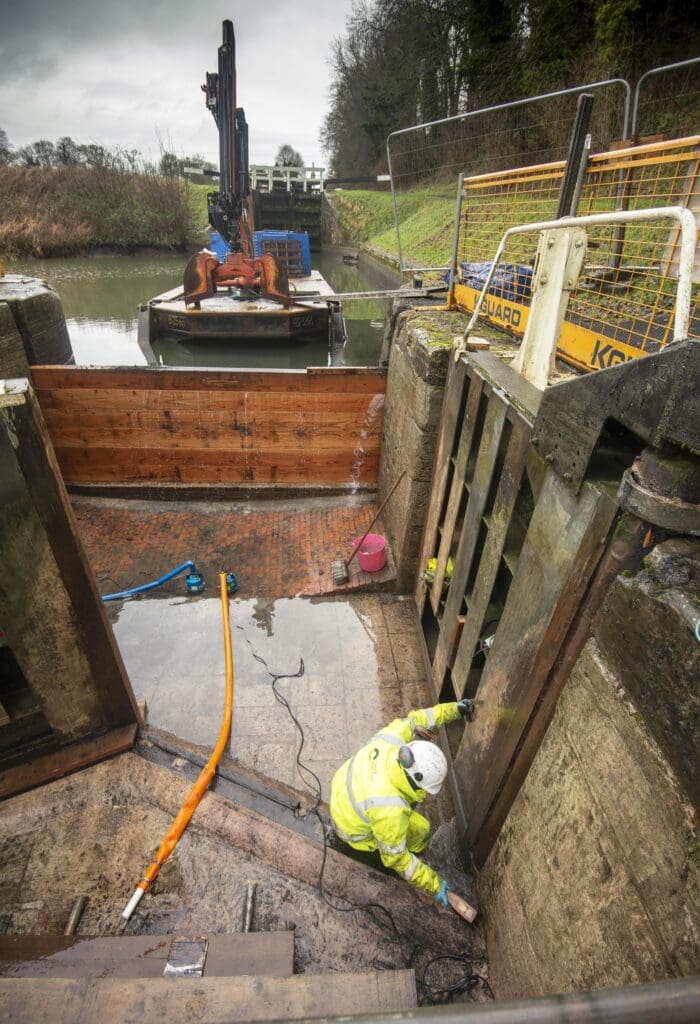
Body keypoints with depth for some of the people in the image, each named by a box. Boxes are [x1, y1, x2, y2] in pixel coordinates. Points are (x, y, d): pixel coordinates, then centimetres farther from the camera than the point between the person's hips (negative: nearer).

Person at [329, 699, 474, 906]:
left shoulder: (390, 739, -31)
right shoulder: (389, 812, -41)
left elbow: (414, 719, -11)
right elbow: (396, 859, -24)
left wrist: (455, 709, -12)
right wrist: (435, 885, -13)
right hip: (354, 829, -5)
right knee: (420, 829, -3)